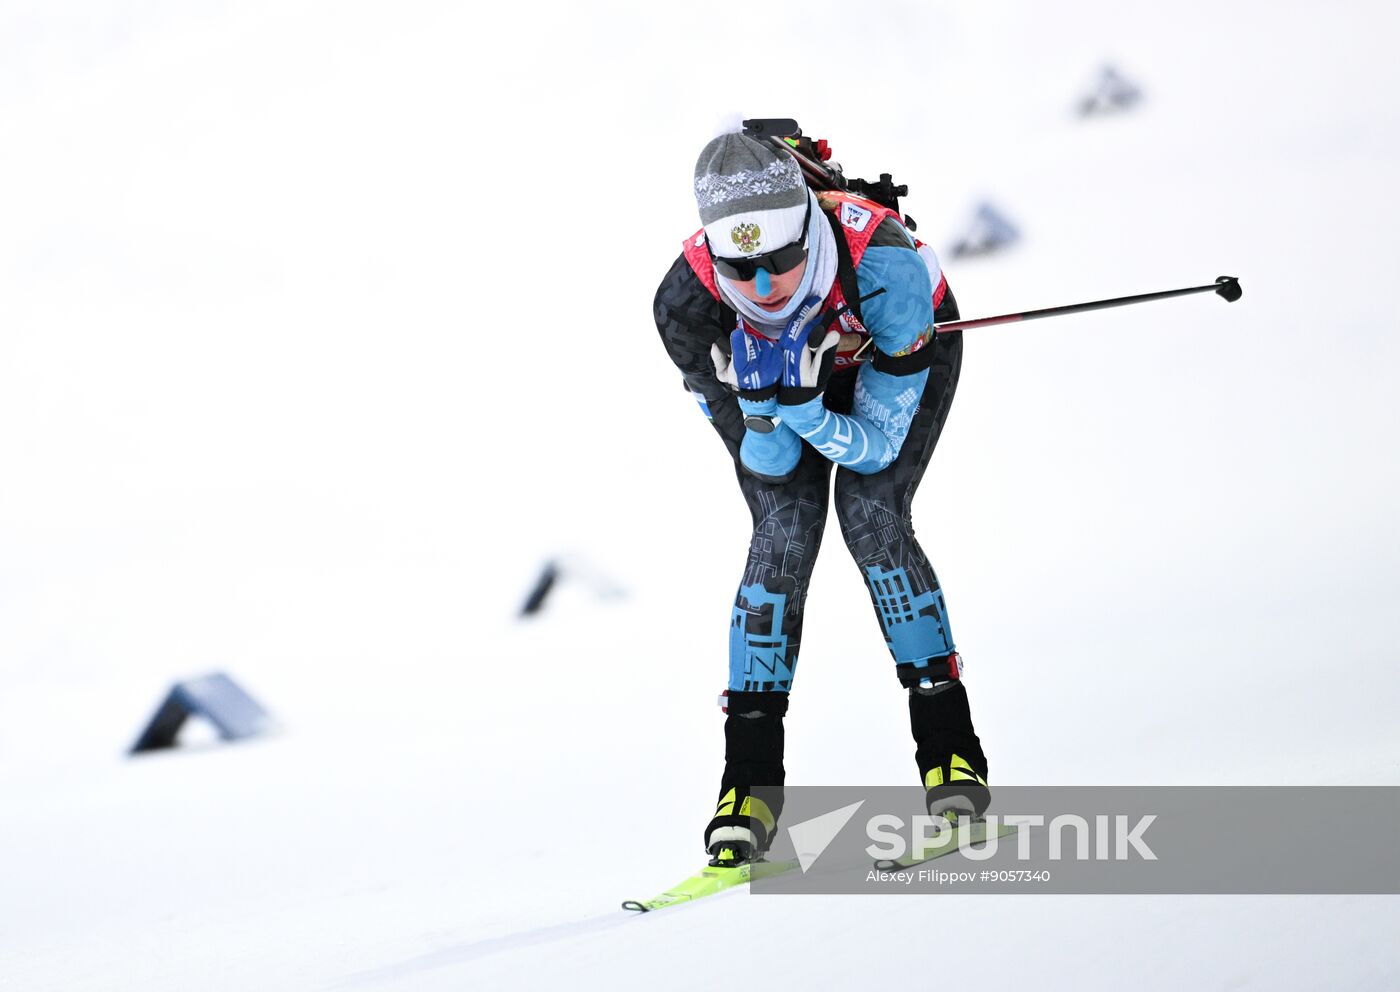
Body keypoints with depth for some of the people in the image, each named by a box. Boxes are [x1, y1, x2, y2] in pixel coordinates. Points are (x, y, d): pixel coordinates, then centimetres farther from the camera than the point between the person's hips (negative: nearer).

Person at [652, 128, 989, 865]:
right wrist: (760, 402, -45)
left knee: (871, 516, -21)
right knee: (784, 533, -18)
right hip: (768, 364, 1)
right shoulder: (687, 303, -35)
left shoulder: (885, 270, -42)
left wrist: (805, 407, -48)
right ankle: (751, 784, -12)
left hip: (898, 356, -1)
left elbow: (876, 445, -31)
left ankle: (951, 751, -10)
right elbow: (767, 460, -24)